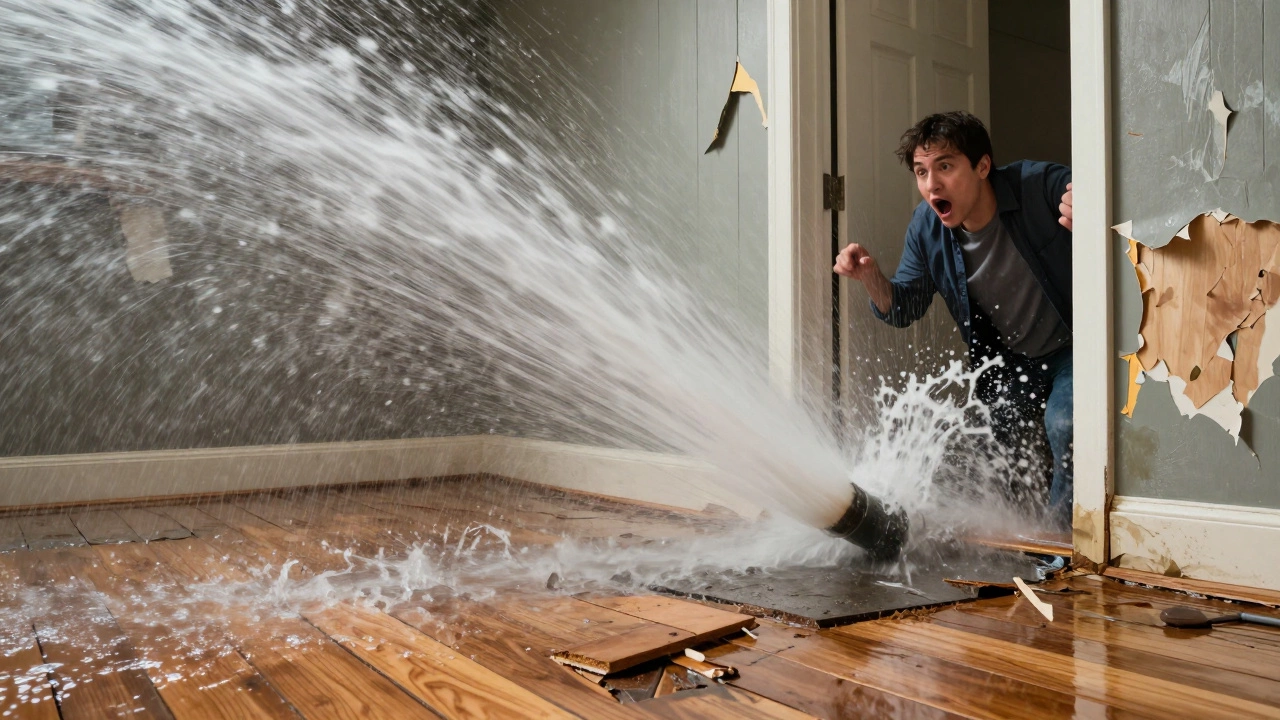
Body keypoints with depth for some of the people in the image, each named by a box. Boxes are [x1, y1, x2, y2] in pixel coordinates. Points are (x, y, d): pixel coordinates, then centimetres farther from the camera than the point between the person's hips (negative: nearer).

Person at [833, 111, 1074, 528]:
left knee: (1064, 423, -25)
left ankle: (1063, 533, -2)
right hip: (1010, 358, 5)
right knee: (1010, 437, 11)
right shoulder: (927, 228, -13)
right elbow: (904, 309, -6)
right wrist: (871, 278, -28)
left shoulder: (1040, 185, -26)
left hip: (1075, 342, -4)